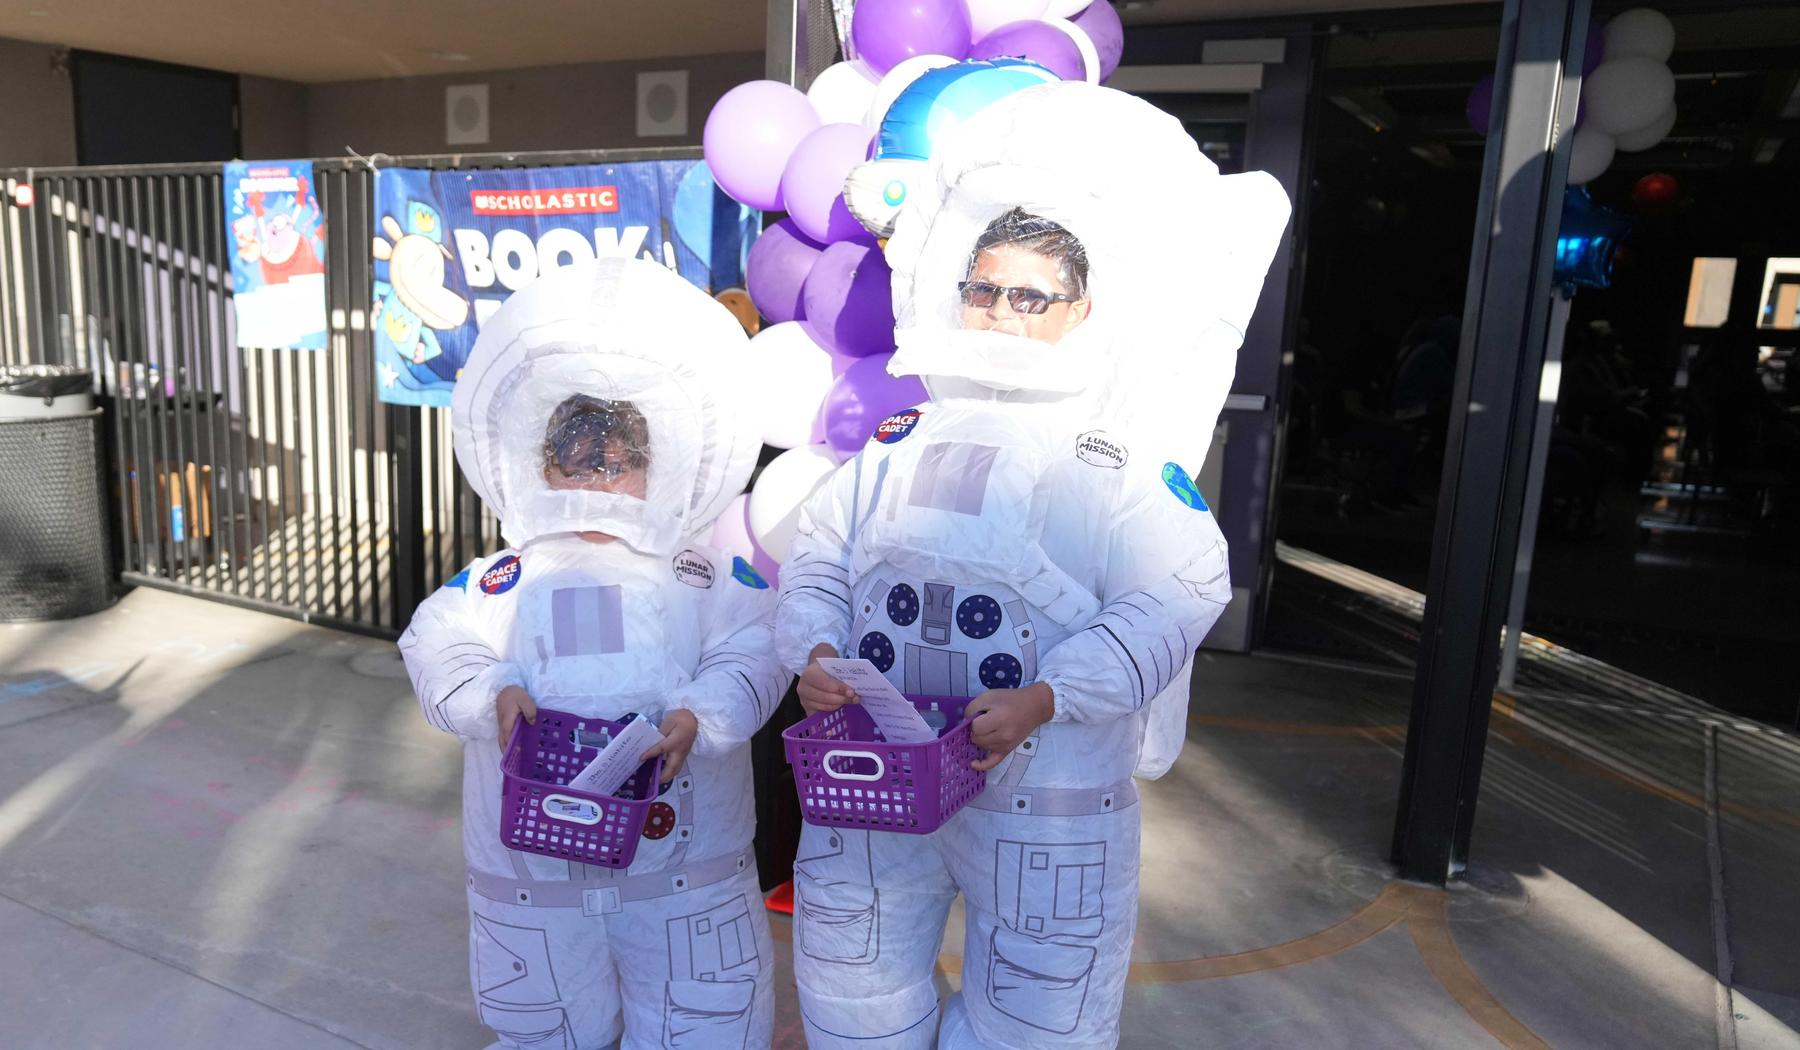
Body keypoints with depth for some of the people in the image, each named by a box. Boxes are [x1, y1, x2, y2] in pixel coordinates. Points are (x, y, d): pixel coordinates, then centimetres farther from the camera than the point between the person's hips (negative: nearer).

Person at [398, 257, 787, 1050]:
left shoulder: (707, 577, 4)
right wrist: (493, 694, -25)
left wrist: (699, 717, -26)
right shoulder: (499, 580, 7)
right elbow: (441, 648, -5)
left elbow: (750, 656, -8)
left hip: (686, 869, -1)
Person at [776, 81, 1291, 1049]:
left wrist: (1044, 700, -23)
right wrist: (813, 653, -13)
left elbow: (1175, 597, -12)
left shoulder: (1130, 446, -3)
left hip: (1047, 796, -3)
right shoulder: (896, 421, 7)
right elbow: (817, 557, 7)